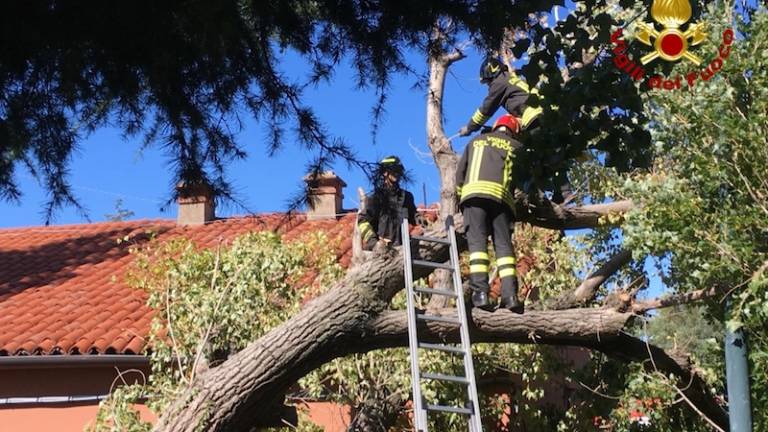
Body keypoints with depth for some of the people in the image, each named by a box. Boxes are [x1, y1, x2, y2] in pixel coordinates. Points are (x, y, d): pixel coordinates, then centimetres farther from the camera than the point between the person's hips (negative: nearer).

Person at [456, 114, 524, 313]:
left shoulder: (476, 141, 25)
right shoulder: (516, 146, 23)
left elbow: (460, 172, 21)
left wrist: (460, 197, 28)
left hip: (474, 191, 0)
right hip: (502, 196, 0)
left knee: (477, 242, -9)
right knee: (504, 244, -2)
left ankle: (480, 291, -24)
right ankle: (509, 294, -17)